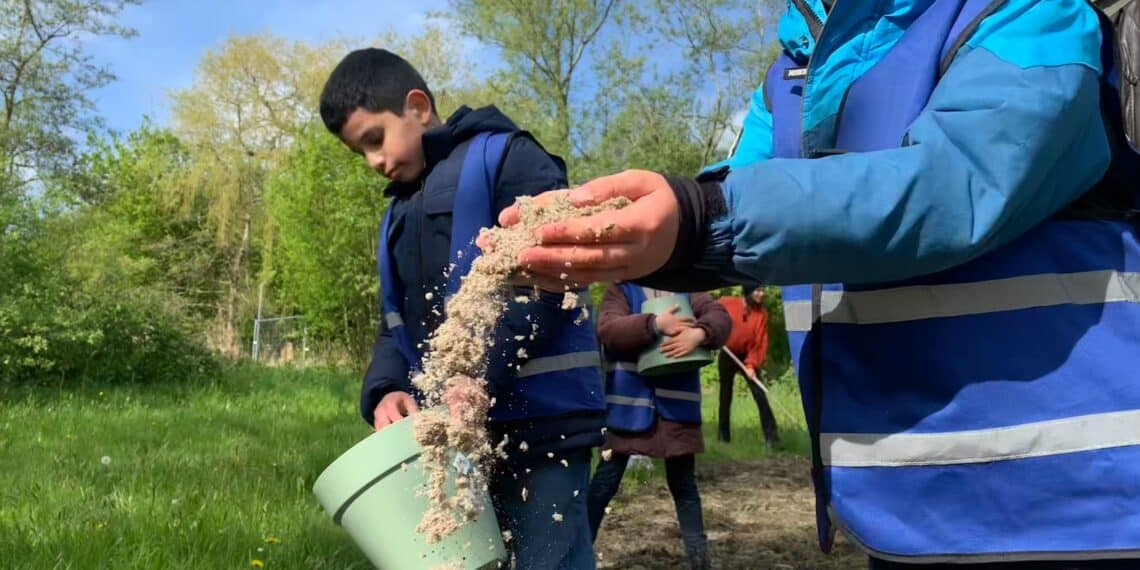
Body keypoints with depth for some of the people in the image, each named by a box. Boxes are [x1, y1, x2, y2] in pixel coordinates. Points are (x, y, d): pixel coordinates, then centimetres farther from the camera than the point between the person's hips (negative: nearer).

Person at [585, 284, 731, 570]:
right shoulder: (621, 288, 2)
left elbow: (720, 316, -3)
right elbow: (607, 329, -15)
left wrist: (699, 333, -25)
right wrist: (655, 324, -28)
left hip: (677, 404, 3)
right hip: (628, 404, -2)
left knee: (683, 483, 13)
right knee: (605, 482, 5)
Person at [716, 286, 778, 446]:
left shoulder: (762, 313, -11)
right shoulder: (727, 303, -13)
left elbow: (760, 342, -12)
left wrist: (752, 364, -22)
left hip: (748, 357, 0)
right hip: (727, 357, 0)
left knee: (761, 396, -10)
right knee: (726, 397, 8)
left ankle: (772, 437, -8)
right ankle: (723, 436, 20)